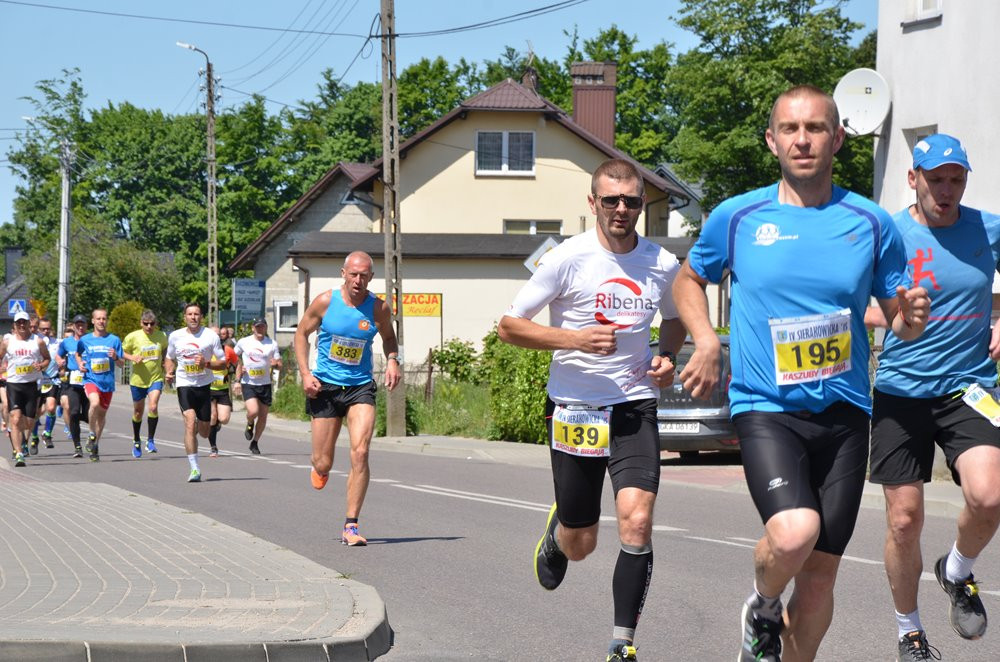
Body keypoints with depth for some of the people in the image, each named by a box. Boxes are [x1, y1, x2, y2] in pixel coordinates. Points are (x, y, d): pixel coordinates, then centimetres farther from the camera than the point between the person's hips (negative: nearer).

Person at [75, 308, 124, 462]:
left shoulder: (114, 340, 2)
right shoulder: (84, 340, 4)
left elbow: (121, 364, 5)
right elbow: (78, 354, 23)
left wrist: (115, 357, -16)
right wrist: (80, 364, 3)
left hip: (108, 382, 2)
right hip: (90, 379, -2)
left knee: (102, 414, 10)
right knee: (95, 403, -30)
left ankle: (95, 445, 28)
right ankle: (92, 434, -8)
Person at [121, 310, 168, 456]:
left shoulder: (161, 336, -1)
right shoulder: (133, 337, -8)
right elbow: (122, 352, 1)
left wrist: (165, 362, 3)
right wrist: (133, 358, -18)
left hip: (156, 378, 0)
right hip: (138, 379, 0)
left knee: (153, 407, -20)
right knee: (138, 411, 12)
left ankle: (150, 440, -8)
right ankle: (136, 441, 34)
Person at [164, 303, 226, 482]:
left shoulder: (211, 336, -3)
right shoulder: (175, 336, 2)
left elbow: (223, 363, 0)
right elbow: (170, 358, 18)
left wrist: (206, 363, -18)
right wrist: (169, 372, -2)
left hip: (204, 386, 1)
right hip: (184, 385, -1)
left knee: (204, 432, 7)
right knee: (190, 423, -20)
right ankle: (194, 469, -17)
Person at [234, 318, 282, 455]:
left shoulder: (272, 344, 2)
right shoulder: (243, 342, 1)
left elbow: (280, 365, 5)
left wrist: (275, 364, -20)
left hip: (265, 383, 2)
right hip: (248, 383, -2)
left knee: (263, 415, 5)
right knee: (253, 411, -22)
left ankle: (255, 443, 24)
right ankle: (250, 425, 13)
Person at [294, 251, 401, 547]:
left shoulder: (378, 308, -5)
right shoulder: (325, 301, -8)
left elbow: (388, 336, 15)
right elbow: (302, 333, 5)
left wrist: (392, 360, -6)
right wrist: (305, 373, -7)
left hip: (360, 386, 0)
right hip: (325, 386, 0)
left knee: (360, 453, -18)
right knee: (323, 464, 4)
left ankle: (350, 527, -10)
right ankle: (320, 469, 46)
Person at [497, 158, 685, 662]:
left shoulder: (663, 265, 2)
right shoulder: (568, 259, -9)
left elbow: (674, 318, 24)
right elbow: (509, 326, -5)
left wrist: (666, 356, 3)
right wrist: (575, 339, -18)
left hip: (635, 407, 2)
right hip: (574, 408, -1)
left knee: (637, 521, -18)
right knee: (580, 545, 8)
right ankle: (557, 532, 47)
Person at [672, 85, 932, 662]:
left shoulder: (872, 224, 3)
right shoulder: (738, 217, 2)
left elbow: (899, 321, 10)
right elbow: (690, 280, 19)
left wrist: (913, 317, -14)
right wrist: (707, 342, 1)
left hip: (844, 413, 2)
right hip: (766, 408, -2)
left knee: (821, 573, 5)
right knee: (794, 533, -26)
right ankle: (762, 606, 8)